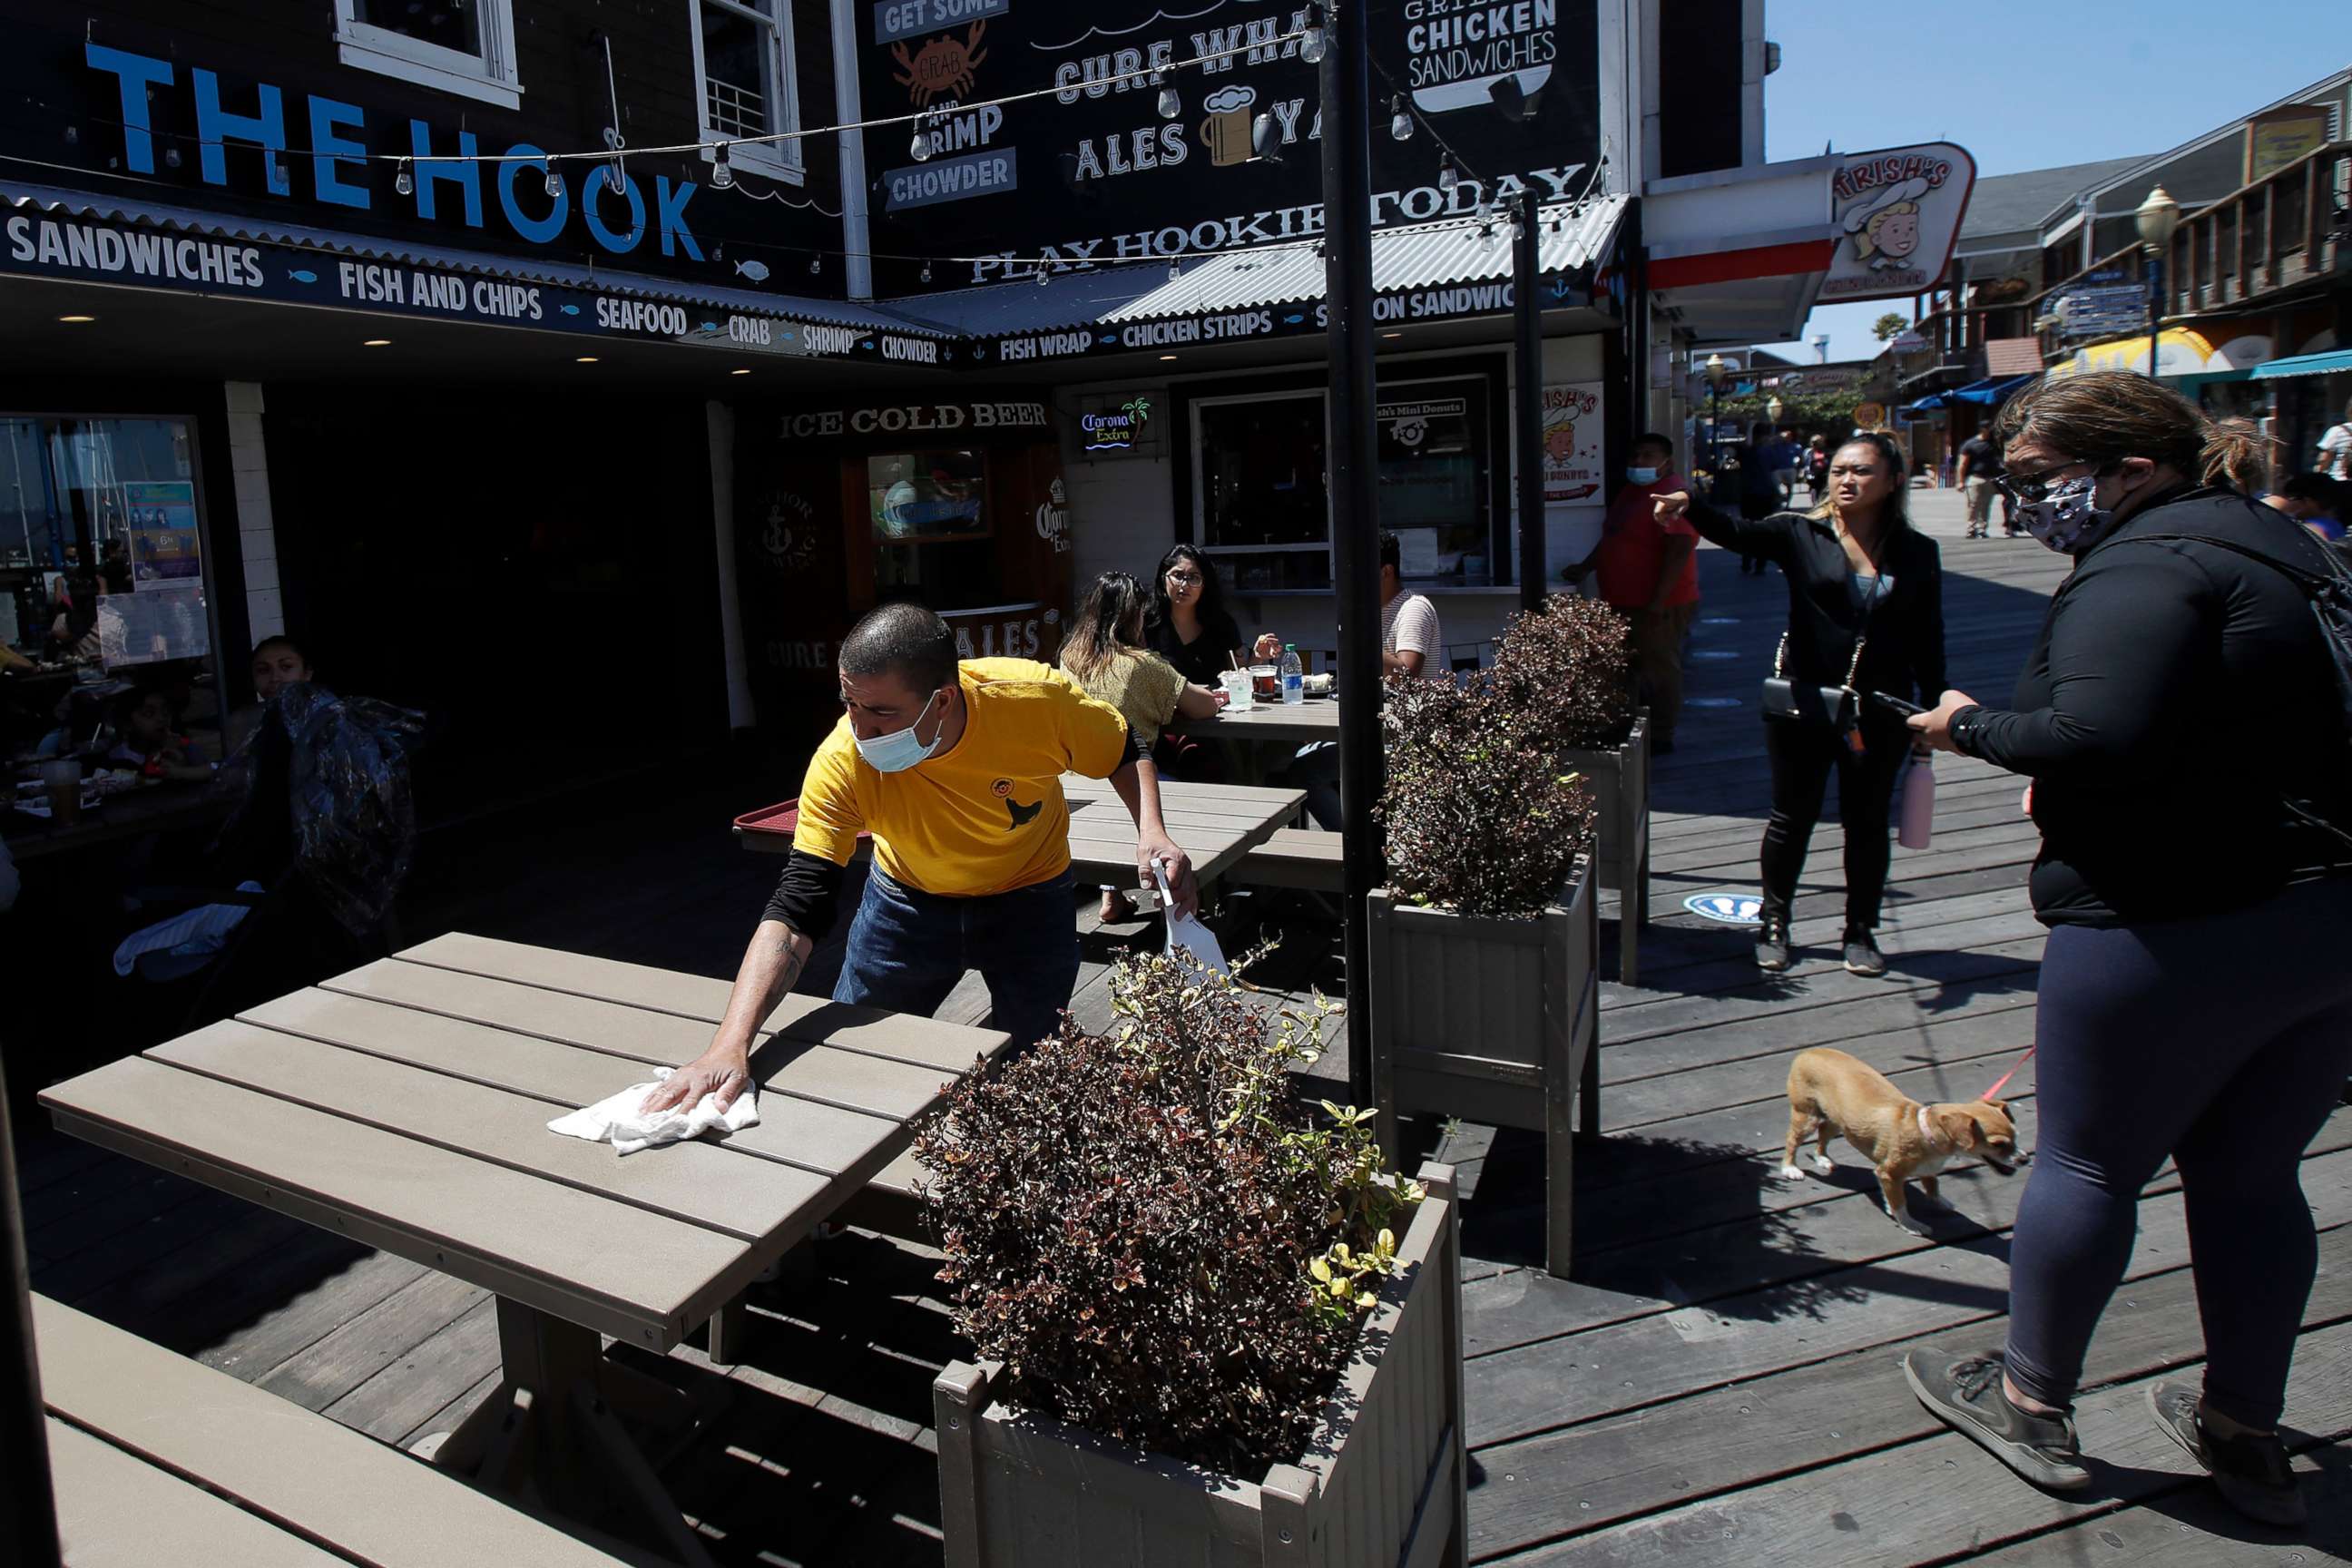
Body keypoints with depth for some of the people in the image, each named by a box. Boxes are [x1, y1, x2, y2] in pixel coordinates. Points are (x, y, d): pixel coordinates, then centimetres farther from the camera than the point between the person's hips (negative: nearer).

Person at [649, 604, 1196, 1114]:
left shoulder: (1037, 697, -33)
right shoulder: (842, 764, -33)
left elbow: (1123, 753, -11)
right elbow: (793, 916, -34)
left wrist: (1151, 830, -30)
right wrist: (730, 1046, -46)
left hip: (1029, 898, 0)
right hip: (908, 898, 1)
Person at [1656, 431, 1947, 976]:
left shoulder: (1917, 553, 2)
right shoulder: (1802, 533, -4)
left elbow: (1927, 641, 6)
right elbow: (1738, 533, -23)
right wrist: (1689, 507, -42)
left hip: (1879, 714, 2)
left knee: (1867, 823, 12)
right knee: (1792, 817, 9)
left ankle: (1861, 931, 28)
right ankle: (1774, 925, 25)